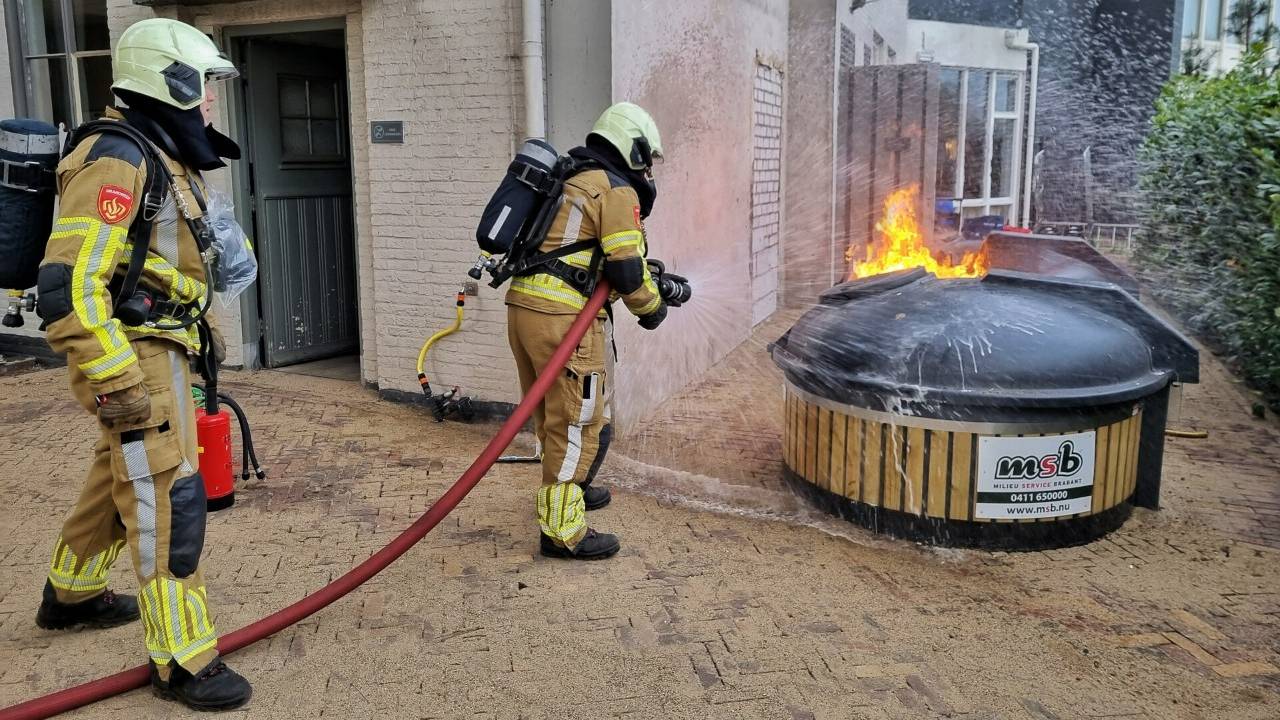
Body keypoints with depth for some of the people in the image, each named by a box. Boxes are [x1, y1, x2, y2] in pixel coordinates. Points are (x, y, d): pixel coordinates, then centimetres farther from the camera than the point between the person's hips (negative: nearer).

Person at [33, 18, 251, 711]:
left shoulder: (164, 158, 14)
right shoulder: (118, 158, -18)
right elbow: (67, 284, -25)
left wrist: (200, 329, 24)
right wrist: (116, 382, -26)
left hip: (162, 348, 10)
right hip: (133, 359, -10)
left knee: (118, 479, 25)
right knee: (168, 501, -7)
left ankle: (71, 593, 46)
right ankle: (182, 661, 3)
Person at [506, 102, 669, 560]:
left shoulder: (569, 181, 23)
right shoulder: (617, 190, -4)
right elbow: (627, 269, -11)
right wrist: (652, 307, 8)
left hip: (522, 304, 9)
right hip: (563, 317, -9)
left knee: (551, 414, 24)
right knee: (577, 422, -1)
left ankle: (560, 491, 42)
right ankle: (561, 531, 5)